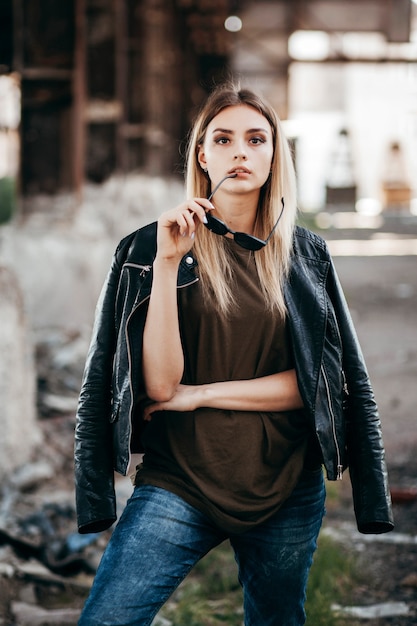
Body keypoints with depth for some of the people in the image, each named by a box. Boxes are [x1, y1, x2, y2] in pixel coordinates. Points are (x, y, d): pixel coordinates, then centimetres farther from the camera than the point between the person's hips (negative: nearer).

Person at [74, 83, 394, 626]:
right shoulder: (150, 247, -3)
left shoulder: (306, 255, 5)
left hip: (287, 491, 2)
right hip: (179, 485, -2)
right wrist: (168, 263, -20)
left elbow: (323, 380, -2)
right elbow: (161, 384, -12)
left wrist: (205, 393, -9)